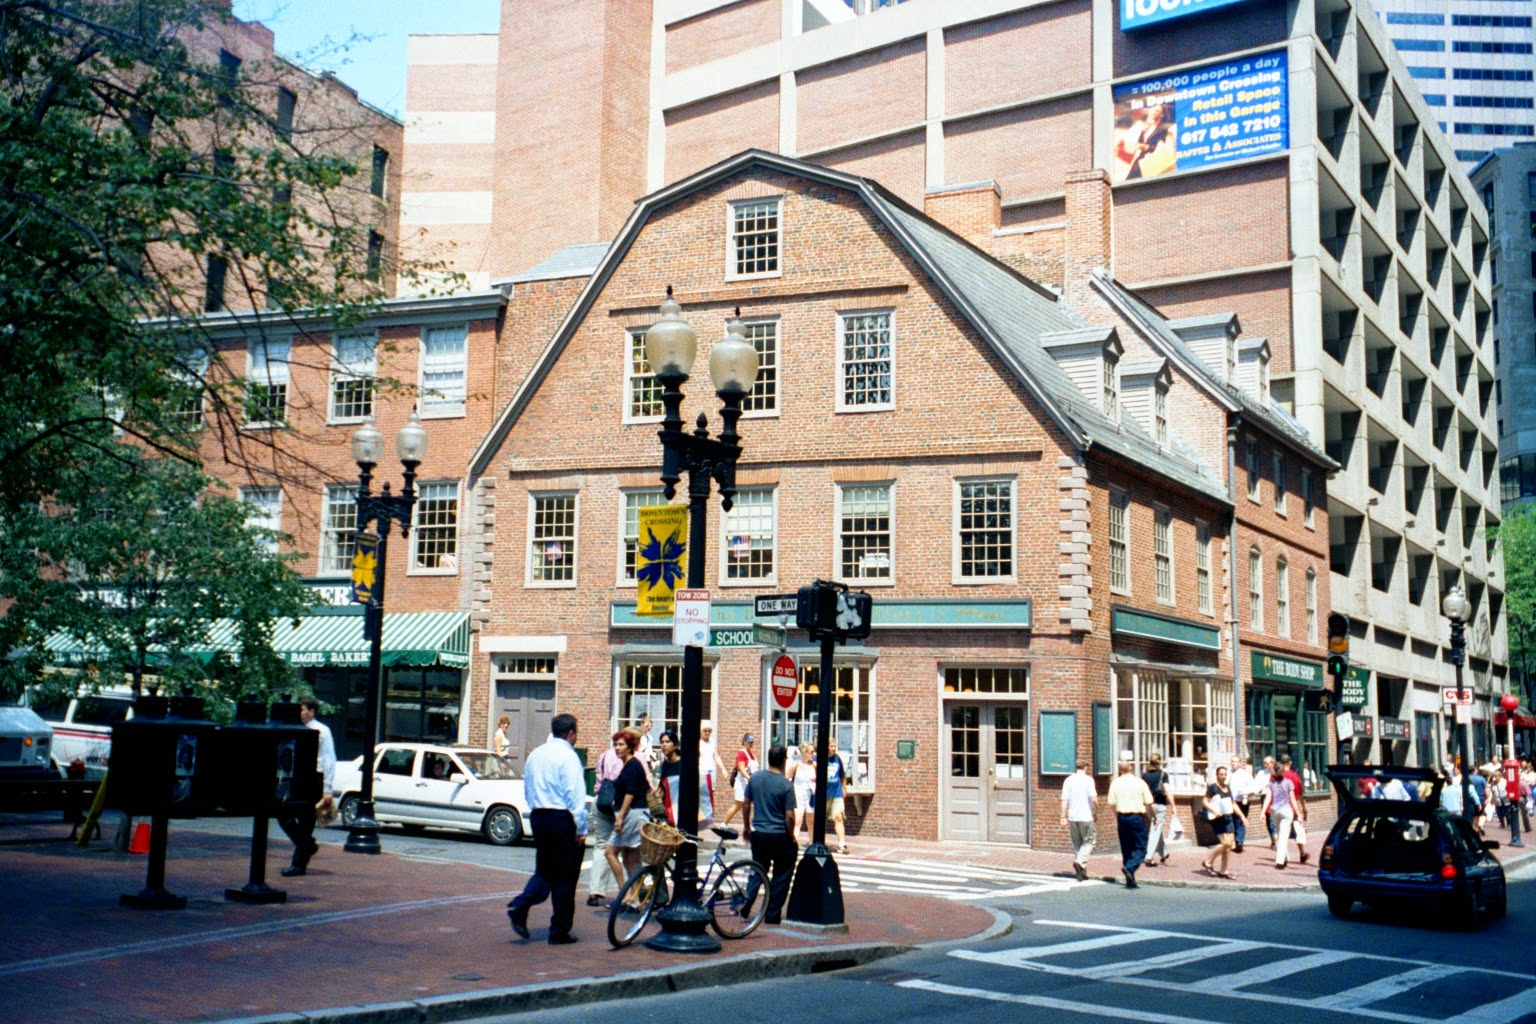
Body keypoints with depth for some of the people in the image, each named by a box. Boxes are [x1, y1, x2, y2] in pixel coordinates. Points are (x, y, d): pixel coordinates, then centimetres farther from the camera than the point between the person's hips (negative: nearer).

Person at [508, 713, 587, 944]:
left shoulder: (535, 754, 10)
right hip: (562, 819, -7)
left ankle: (520, 906, -5)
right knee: (565, 876, 3)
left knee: (545, 871, 17)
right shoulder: (568, 756, -13)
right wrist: (581, 829, -13)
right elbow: (576, 795, -16)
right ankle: (559, 931, 8)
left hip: (538, 817, 7)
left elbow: (527, 791, 18)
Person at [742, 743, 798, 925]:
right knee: (781, 875, 9)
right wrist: (792, 837, -1)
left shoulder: (755, 778, -1)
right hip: (779, 835, -4)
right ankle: (772, 914, 10)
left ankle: (746, 903, 14)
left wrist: (746, 826, 20)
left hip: (758, 834, 4)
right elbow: (789, 816, -15)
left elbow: (746, 805, 6)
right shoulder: (786, 785, -15)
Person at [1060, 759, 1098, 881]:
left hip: (1072, 816, 5)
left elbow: (1064, 800, 2)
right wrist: (1096, 808, 3)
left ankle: (1081, 873, 14)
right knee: (1088, 841, 6)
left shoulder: (1069, 780, 5)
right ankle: (1081, 861, -18)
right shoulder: (1088, 780, -7)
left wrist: (1063, 817, 4)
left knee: (1076, 843, 12)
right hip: (1085, 816, -5)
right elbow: (1093, 798, -15)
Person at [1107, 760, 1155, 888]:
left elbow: (1112, 803, 2)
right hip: (1137, 817, -3)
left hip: (1122, 817, 3)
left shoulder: (1115, 783, 2)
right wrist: (1151, 816, 13)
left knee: (1126, 849, 11)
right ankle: (1129, 868, -25)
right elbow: (1149, 803, -3)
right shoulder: (1140, 782, -4)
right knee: (1140, 848, 1)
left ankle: (1130, 880, 13)